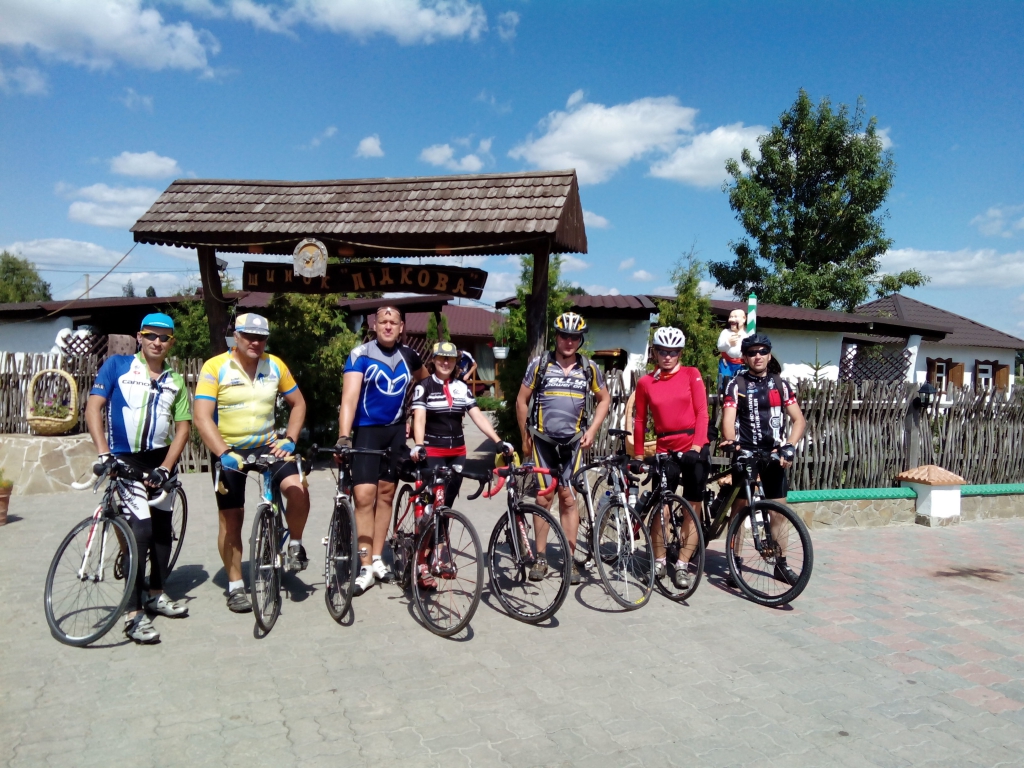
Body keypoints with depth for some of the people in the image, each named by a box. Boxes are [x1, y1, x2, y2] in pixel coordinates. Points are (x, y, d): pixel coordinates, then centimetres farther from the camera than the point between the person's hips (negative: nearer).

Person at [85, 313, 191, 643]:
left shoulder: (175, 381, 7)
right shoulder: (117, 365, -1)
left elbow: (182, 427, 3)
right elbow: (93, 407, -8)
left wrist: (165, 467, -9)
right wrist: (103, 452, -20)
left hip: (161, 459, 5)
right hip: (126, 460, -5)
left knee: (163, 527, 12)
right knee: (141, 529, -14)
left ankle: (156, 594, 31)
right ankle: (133, 613, -7)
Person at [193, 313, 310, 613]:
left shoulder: (275, 365, -2)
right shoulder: (215, 367, -12)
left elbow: (298, 403, 8)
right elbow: (202, 417, -18)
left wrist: (289, 439, -5)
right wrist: (224, 453, -29)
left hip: (268, 445, 2)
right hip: (230, 451, -2)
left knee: (297, 489, -22)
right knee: (231, 518, 4)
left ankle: (295, 545, 5)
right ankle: (236, 586, 20)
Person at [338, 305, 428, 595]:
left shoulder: (408, 355, 3)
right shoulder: (360, 355, -11)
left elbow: (424, 379, 24)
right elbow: (349, 397, -20)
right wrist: (344, 436, -33)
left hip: (397, 430, 4)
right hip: (366, 430, -4)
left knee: (386, 494, 9)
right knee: (365, 495, -12)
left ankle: (377, 559, 20)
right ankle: (366, 567, -4)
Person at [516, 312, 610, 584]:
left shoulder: (589, 368, 2)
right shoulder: (539, 364, -3)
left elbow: (604, 399, 14)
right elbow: (522, 401, 3)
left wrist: (592, 430, 4)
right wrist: (525, 438, 5)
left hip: (573, 442, 1)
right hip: (543, 440, -1)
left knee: (568, 499, 2)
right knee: (544, 498, -1)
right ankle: (540, 558, 11)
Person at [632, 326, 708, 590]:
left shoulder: (691, 375, 1)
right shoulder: (645, 383, 4)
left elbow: (702, 413, -5)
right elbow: (640, 420, 9)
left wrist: (696, 445, -16)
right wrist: (638, 454, 7)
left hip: (694, 448, 0)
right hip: (666, 450, 1)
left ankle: (682, 565, 12)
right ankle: (659, 561, 12)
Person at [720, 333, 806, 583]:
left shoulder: (780, 384, 7)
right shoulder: (736, 384, -2)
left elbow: (798, 419, 3)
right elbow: (728, 418, -13)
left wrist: (789, 445, -14)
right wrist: (731, 441, -33)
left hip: (773, 453, 3)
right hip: (745, 452, -3)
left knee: (778, 512, 6)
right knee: (739, 509, 1)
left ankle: (781, 564, 18)